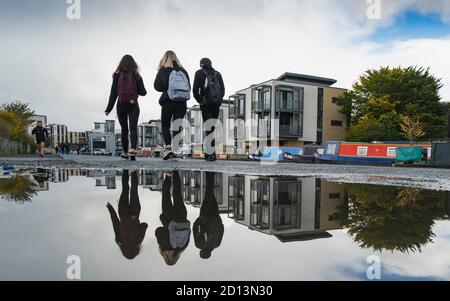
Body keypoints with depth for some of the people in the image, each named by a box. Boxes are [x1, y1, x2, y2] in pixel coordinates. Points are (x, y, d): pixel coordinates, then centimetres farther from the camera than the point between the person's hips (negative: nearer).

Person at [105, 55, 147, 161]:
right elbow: (143, 92, 1)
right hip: (133, 106, -1)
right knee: (133, 128, -3)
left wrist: (108, 109, 2)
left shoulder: (117, 76, -3)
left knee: (124, 129, 12)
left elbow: (113, 93, -3)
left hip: (121, 106, 1)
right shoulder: (137, 76, -3)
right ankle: (133, 150, -22)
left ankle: (125, 153, 20)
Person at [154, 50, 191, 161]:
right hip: (182, 102, 3)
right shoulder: (183, 71, 8)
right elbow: (189, 87, 9)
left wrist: (165, 89, 11)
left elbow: (157, 86, -6)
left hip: (168, 102, -3)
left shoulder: (163, 70, -1)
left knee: (165, 126, 9)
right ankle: (175, 150, 5)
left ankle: (168, 147, -8)